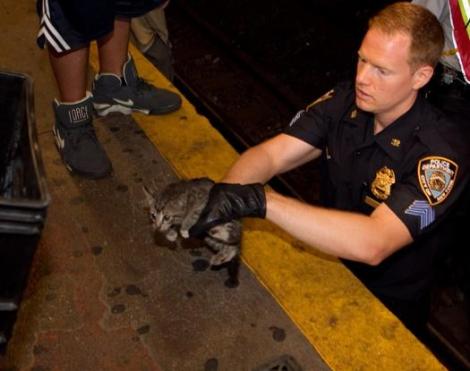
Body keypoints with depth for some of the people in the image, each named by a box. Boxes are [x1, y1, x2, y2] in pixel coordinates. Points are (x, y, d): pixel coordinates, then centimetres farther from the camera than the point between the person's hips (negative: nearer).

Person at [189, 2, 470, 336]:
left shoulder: (440, 153, -30)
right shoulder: (346, 101, -13)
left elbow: (372, 244, -42)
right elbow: (271, 154, -20)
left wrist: (259, 200, -49)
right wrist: (218, 196, -41)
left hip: (389, 304, -4)